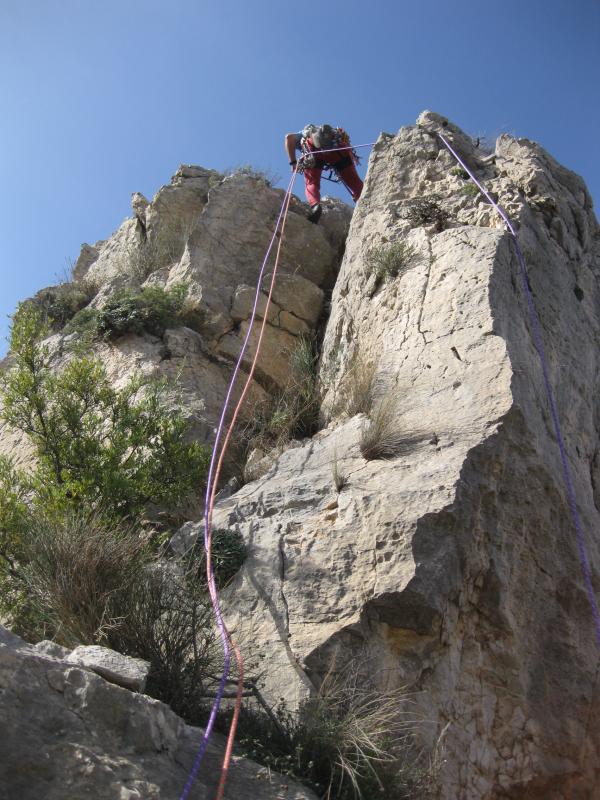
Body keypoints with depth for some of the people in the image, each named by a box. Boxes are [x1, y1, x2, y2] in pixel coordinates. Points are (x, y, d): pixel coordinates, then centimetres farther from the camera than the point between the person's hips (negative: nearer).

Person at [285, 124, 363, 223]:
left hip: (314, 146, -2)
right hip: (338, 144, 2)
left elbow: (289, 137, 14)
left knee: (311, 183, 7)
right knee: (355, 182, 6)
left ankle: (315, 205, -20)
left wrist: (293, 162, 13)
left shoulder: (304, 134, 37)